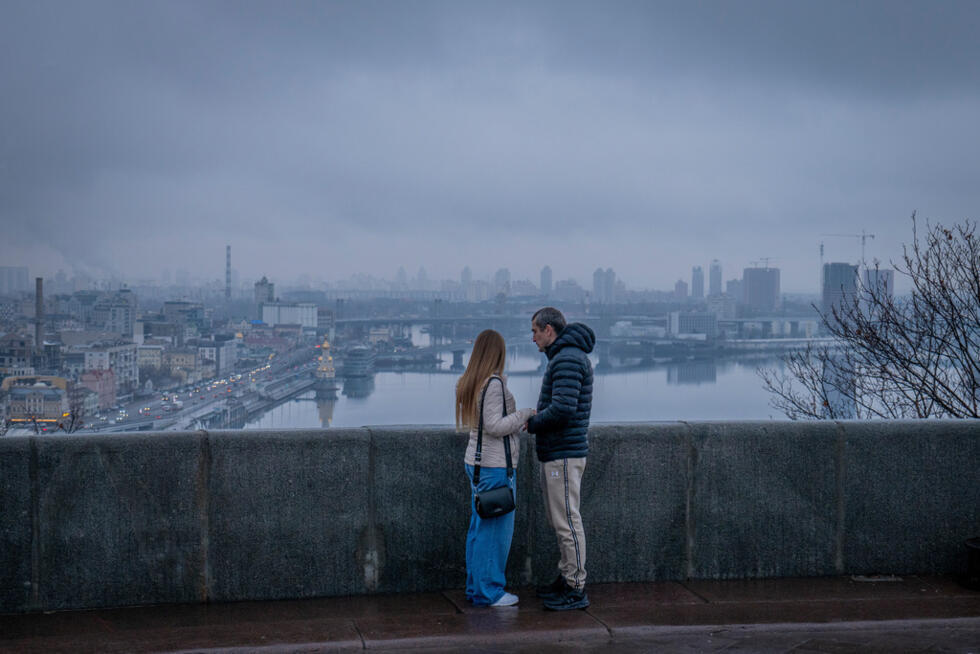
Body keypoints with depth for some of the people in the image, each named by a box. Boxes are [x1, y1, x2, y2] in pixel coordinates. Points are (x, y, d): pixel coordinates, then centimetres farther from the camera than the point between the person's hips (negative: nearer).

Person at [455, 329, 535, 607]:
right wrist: (525, 414, -9)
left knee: (478, 526, 14)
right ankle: (489, 591, 4)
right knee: (496, 528, -2)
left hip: (476, 460, 9)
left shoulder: (467, 383, 10)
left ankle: (475, 587, 20)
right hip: (496, 464, -9)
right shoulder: (494, 383, -17)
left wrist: (518, 426, 20)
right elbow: (494, 426, -21)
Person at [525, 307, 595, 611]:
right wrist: (534, 417, 9)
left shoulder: (568, 359, -18)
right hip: (555, 453, 11)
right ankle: (566, 578, 25)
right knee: (559, 519, 17)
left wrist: (532, 423, -12)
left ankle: (576, 590, -1)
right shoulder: (566, 357, 17)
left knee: (567, 521, -6)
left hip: (564, 455, -11)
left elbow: (562, 409, -27)